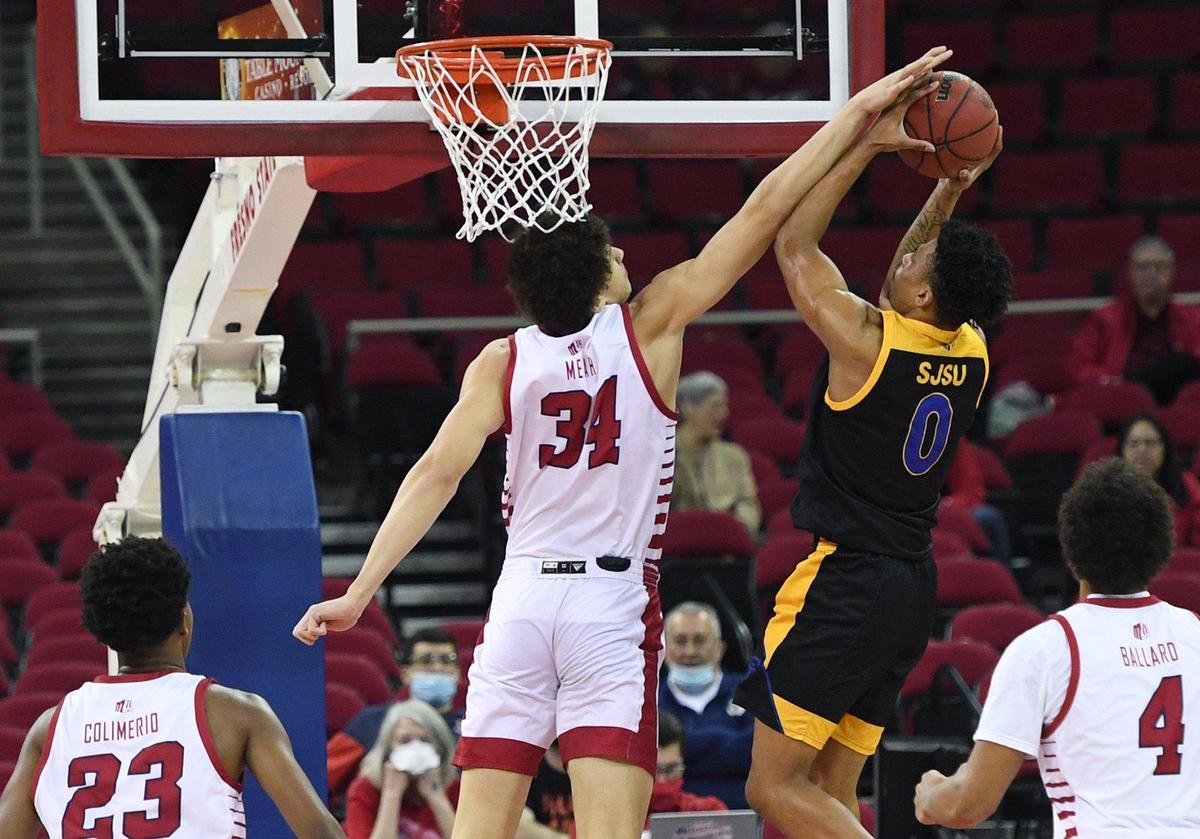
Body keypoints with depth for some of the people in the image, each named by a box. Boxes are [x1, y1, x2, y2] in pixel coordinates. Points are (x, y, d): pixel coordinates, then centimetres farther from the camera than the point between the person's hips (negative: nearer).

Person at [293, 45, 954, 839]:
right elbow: (765, 212, 0)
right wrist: (859, 112, 4)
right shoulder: (650, 326, 0)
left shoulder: (503, 362, 4)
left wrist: (361, 591, -8)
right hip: (614, 602, -2)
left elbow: (437, 473, -7)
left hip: (522, 597, 2)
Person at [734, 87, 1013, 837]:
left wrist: (868, 147, -2)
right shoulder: (971, 353, 3)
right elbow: (908, 290, 25)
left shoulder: (868, 340, -16)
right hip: (912, 588, 8)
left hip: (842, 585, -8)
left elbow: (793, 245, -4)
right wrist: (952, 192, 18)